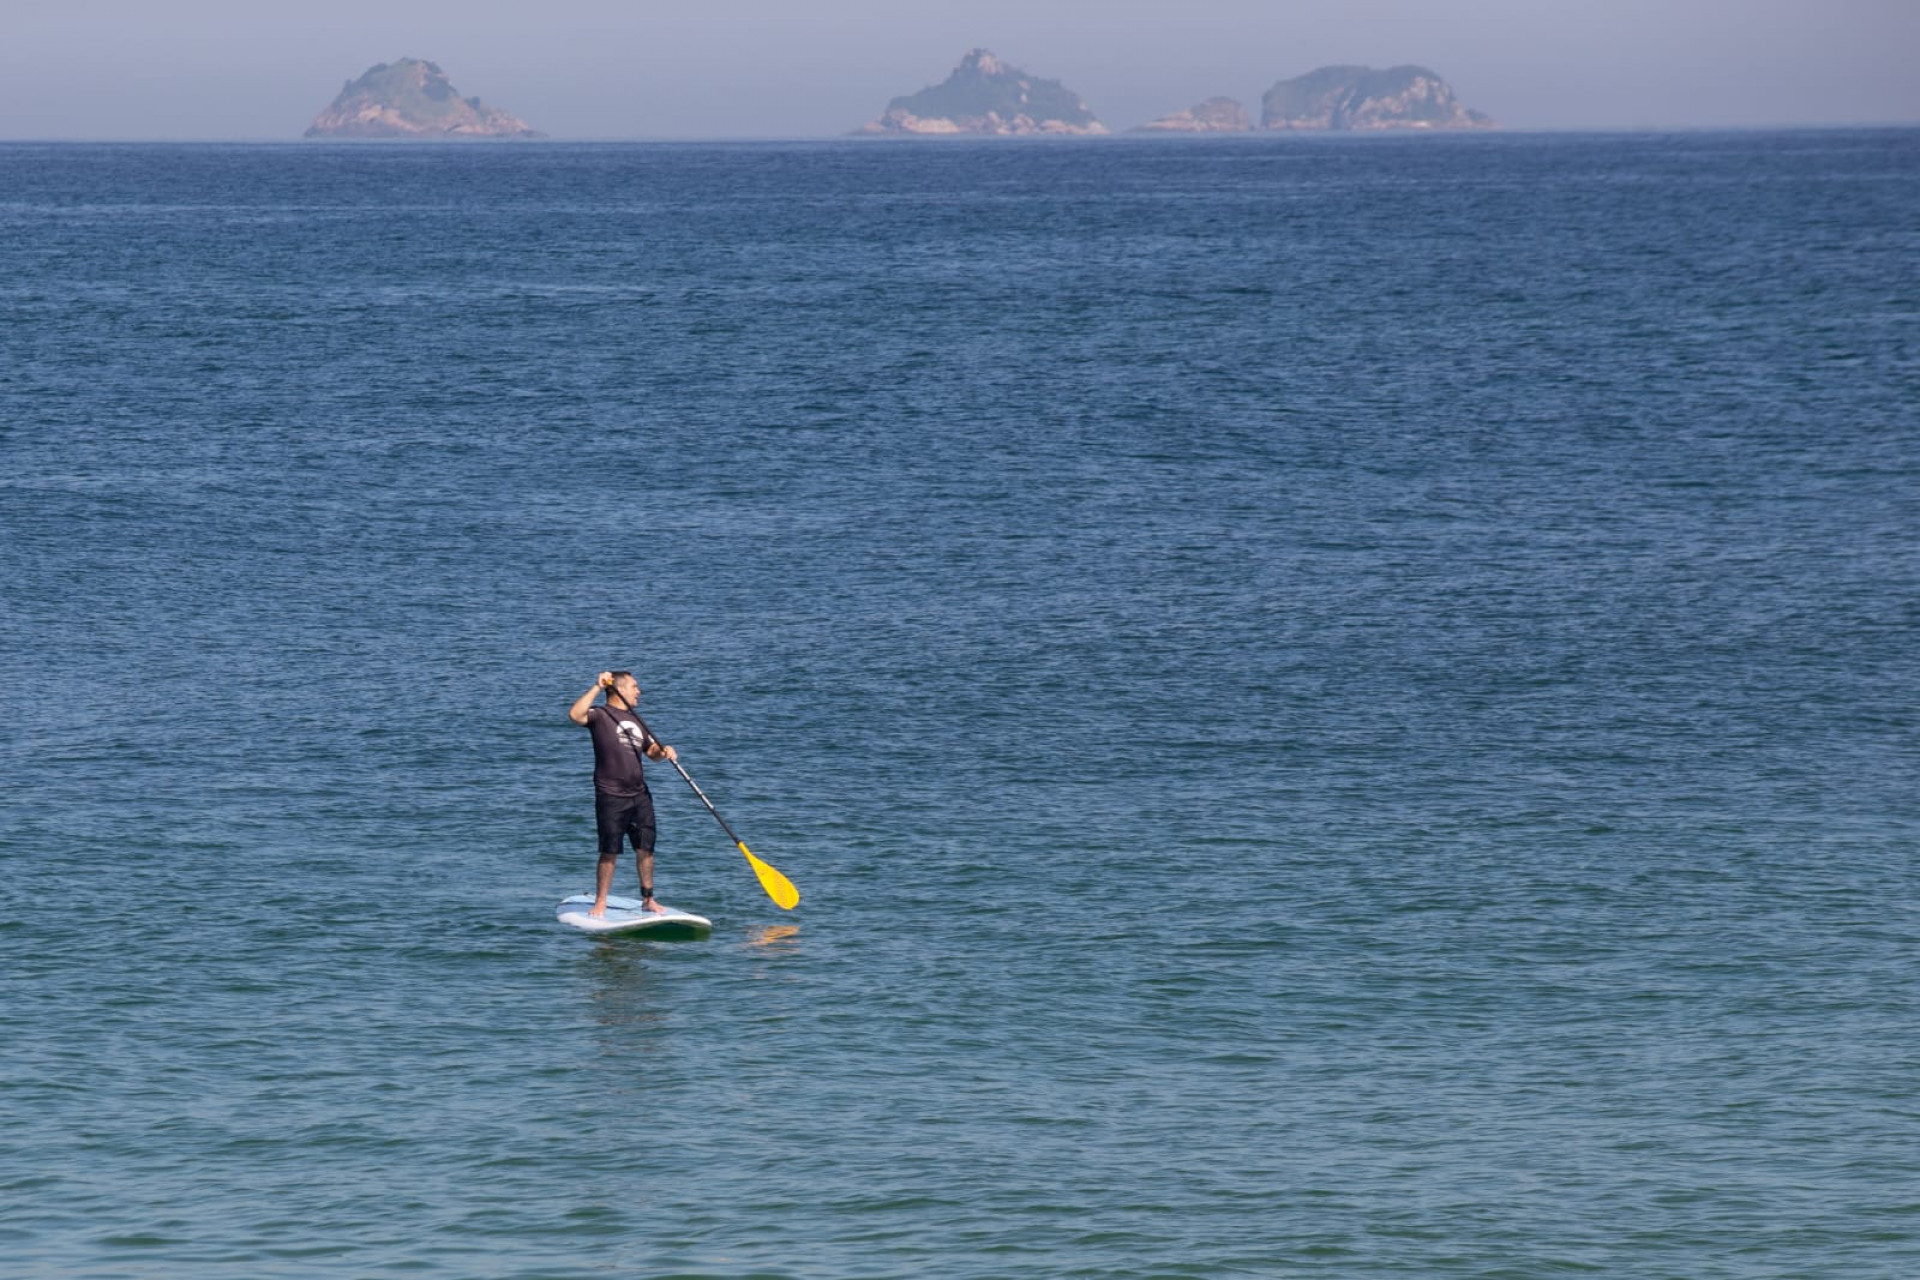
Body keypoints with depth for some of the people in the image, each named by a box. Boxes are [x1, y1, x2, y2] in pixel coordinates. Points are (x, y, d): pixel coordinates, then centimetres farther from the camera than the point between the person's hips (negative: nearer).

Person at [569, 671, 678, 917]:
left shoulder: (634, 720, 20)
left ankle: (648, 899, 17)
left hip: (640, 795, 6)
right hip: (611, 797, -6)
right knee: (610, 852, -5)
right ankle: (600, 903, 2)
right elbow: (575, 715, -23)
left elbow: (652, 751, 24)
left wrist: (663, 751, 1)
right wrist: (597, 688, -21)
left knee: (645, 849, 7)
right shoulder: (600, 715, -3)